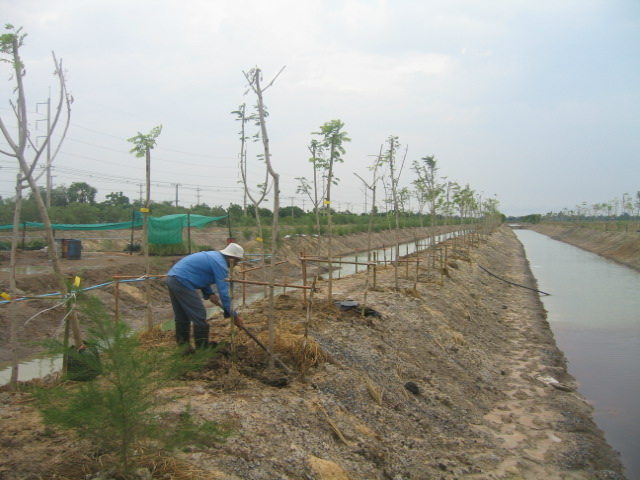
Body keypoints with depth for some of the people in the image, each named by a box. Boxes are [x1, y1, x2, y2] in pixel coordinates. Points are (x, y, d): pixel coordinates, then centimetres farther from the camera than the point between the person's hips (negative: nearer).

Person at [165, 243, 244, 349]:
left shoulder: (213, 255, 18)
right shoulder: (220, 264, -11)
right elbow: (224, 292, -14)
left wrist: (209, 293, 13)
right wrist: (234, 315, -8)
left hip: (172, 278, 10)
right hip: (181, 281, -10)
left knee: (182, 317, 18)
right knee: (199, 316, -4)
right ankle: (203, 349, 1)